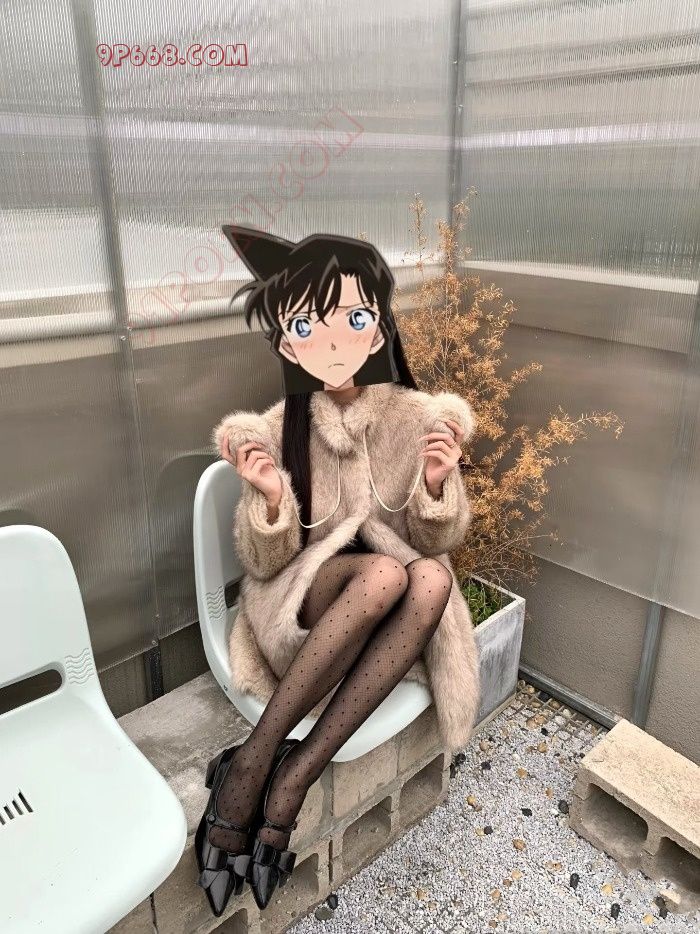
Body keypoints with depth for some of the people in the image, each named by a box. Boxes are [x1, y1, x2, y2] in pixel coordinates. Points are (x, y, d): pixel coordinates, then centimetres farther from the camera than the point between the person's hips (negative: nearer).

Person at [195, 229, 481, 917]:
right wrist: (272, 500, -27)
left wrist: (436, 484, -22)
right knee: (382, 574, -34)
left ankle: (294, 777, -26)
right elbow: (264, 561, -5)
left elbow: (437, 541, 0)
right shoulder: (279, 429, -7)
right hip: (303, 600, -2)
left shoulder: (416, 418, -4)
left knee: (431, 577, -32)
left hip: (396, 610, 3)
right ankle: (251, 762, -22)